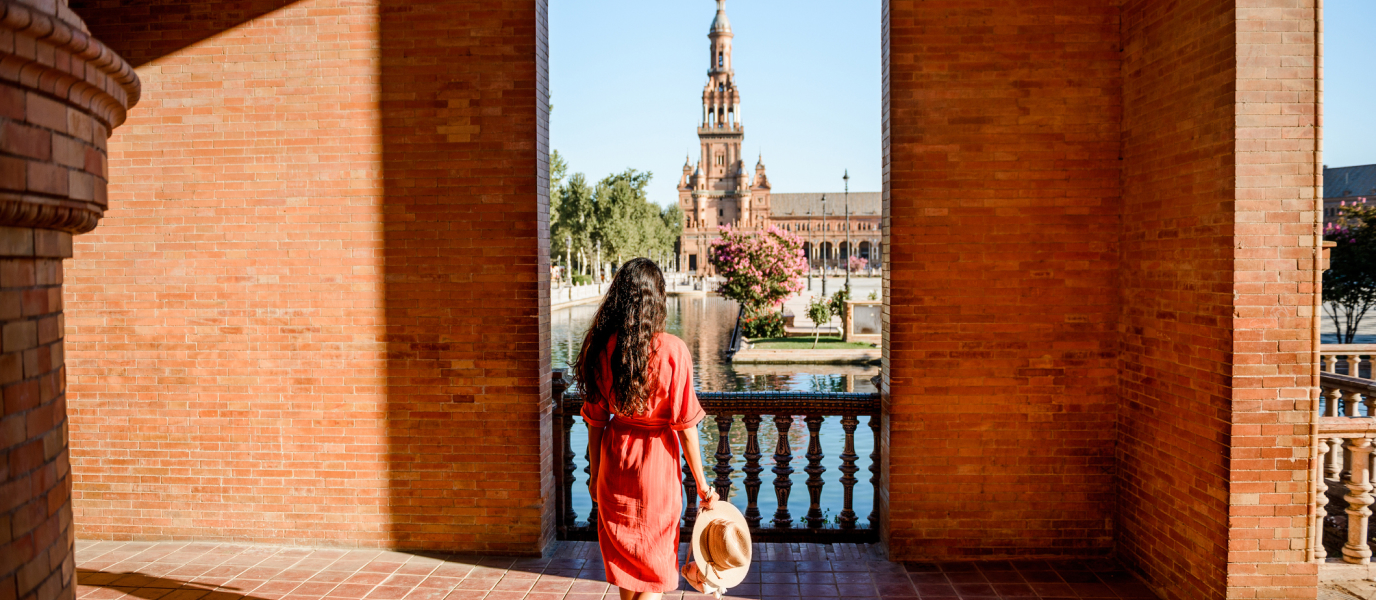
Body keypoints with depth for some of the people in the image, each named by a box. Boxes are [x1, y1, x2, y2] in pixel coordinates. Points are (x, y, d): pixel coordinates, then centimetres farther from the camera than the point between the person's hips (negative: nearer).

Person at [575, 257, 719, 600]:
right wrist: (701, 484, -5)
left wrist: (595, 473, 14)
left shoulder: (602, 347, -6)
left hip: (615, 460, 4)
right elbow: (685, 425, -14)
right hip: (657, 464, -3)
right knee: (654, 568, 10)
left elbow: (595, 420, 1)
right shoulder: (671, 350, -17)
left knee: (624, 559, 20)